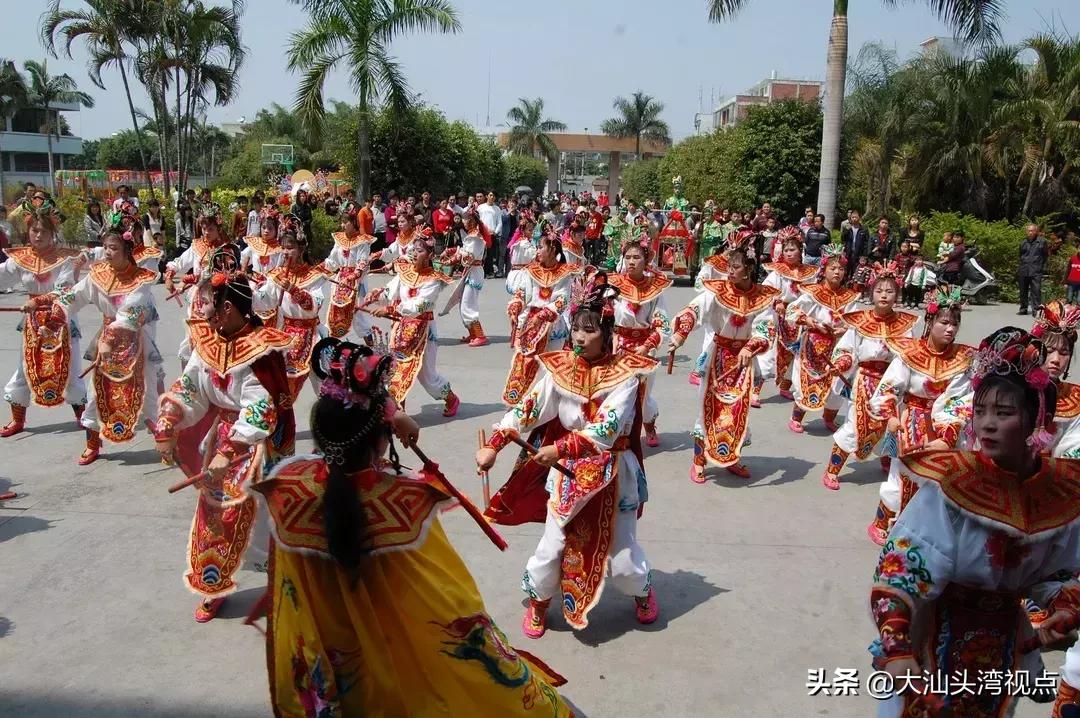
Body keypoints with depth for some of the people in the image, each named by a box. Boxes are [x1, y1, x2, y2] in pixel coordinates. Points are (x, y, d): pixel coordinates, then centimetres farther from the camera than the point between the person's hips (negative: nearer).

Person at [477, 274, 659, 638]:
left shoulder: (625, 373, -13)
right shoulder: (560, 368, -5)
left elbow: (608, 427, -23)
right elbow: (527, 408, -5)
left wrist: (559, 448, -27)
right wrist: (493, 445, -12)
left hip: (612, 474, -1)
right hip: (568, 473, 2)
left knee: (622, 555, 6)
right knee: (553, 547, 4)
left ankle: (642, 590, 42)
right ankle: (538, 603, 33)